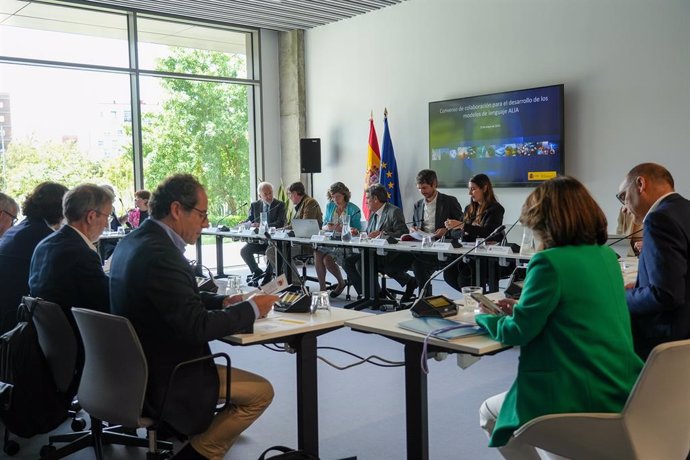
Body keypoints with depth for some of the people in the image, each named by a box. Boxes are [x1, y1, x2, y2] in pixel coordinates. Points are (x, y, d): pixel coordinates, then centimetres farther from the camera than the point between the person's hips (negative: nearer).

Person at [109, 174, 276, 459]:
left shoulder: (135, 240, 3)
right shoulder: (160, 254, -27)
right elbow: (197, 326, -28)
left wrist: (223, 302, 2)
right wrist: (251, 309, -15)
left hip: (139, 366, 10)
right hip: (164, 378, -10)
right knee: (261, 392, -3)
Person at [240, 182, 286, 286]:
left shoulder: (280, 205, -1)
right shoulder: (255, 205, 11)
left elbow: (280, 223, -12)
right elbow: (249, 220, 11)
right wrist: (249, 224, -16)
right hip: (258, 239, 4)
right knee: (244, 251, -18)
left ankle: (268, 274, -8)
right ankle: (257, 272, 5)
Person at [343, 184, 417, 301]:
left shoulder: (394, 212, -8)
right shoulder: (373, 214, 18)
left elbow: (402, 234, -17)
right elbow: (368, 234, 20)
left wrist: (381, 233, -20)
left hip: (391, 255, -9)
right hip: (374, 251, 9)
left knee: (361, 264, -26)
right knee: (348, 261, -3)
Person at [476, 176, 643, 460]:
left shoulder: (549, 262, -18)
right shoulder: (607, 256, 6)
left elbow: (516, 333, -13)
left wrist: (482, 318, 6)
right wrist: (523, 309, 16)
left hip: (580, 398, -8)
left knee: (490, 413, 17)